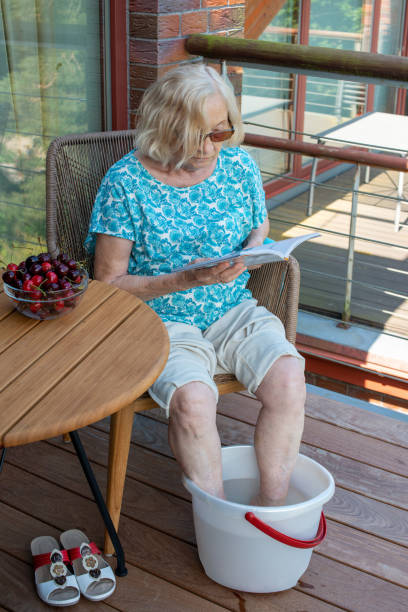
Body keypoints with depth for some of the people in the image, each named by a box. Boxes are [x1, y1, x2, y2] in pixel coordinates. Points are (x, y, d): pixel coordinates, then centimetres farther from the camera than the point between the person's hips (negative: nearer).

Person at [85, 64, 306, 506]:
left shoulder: (239, 166, 2)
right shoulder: (126, 182, -11)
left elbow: (260, 229, 18)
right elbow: (109, 283, -9)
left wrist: (254, 250, -8)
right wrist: (185, 279, -22)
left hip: (234, 312, 4)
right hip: (161, 322, -3)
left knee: (287, 379, -23)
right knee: (193, 400, -31)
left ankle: (272, 504, -6)